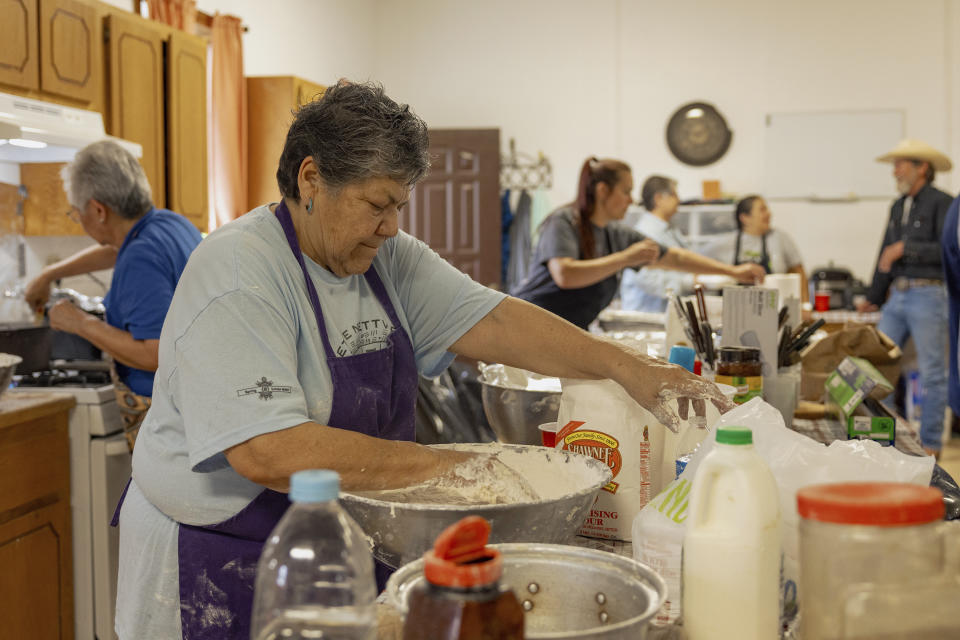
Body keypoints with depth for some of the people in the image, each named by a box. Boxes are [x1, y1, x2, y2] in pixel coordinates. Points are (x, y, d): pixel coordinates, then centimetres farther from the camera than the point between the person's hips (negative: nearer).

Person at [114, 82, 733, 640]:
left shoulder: (387, 257, 3)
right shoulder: (238, 276, -22)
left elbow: (492, 320, -3)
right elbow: (266, 453, -31)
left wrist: (626, 366, -15)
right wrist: (437, 465, -28)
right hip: (225, 572, -7)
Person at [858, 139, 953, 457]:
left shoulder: (941, 203, -7)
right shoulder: (898, 206, 17)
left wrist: (906, 248, -15)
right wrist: (873, 298, 23)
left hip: (928, 296, -7)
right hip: (897, 296, 8)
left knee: (932, 372, -1)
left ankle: (930, 444, 7)